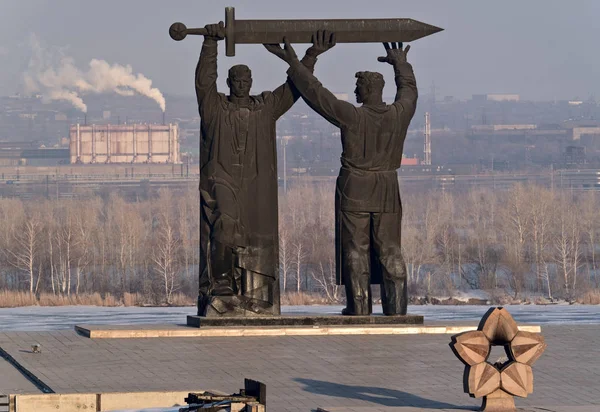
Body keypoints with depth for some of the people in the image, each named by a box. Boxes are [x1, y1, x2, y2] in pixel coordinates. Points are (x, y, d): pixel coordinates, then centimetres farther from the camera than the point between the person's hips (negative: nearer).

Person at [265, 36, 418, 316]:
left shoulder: (352, 117, -15)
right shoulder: (399, 115, -3)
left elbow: (315, 93, -10)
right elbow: (409, 90, 20)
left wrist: (293, 63, 0)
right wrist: (401, 64, 38)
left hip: (354, 190, -4)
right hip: (388, 193, 4)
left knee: (356, 251, 2)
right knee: (390, 251, 6)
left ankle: (360, 308, 1)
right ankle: (396, 308, 3)